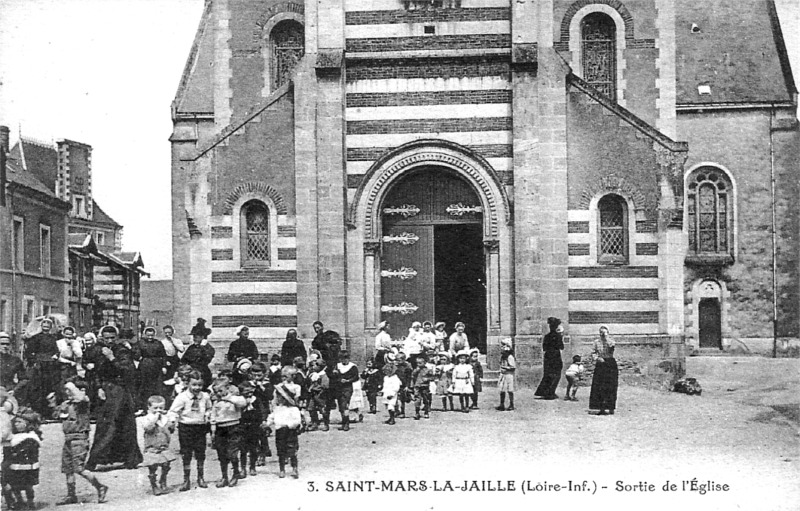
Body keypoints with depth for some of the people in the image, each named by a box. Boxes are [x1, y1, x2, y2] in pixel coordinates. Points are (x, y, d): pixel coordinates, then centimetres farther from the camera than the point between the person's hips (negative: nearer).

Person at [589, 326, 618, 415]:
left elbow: (611, 349, -21)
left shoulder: (611, 342, 0)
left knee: (609, 388, -6)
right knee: (598, 387, 0)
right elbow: (593, 353, 7)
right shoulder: (596, 342, 8)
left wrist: (606, 339, -17)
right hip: (600, 364, 3)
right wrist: (597, 358, -11)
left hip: (610, 364, -3)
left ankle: (611, 408, -3)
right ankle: (601, 408, 6)